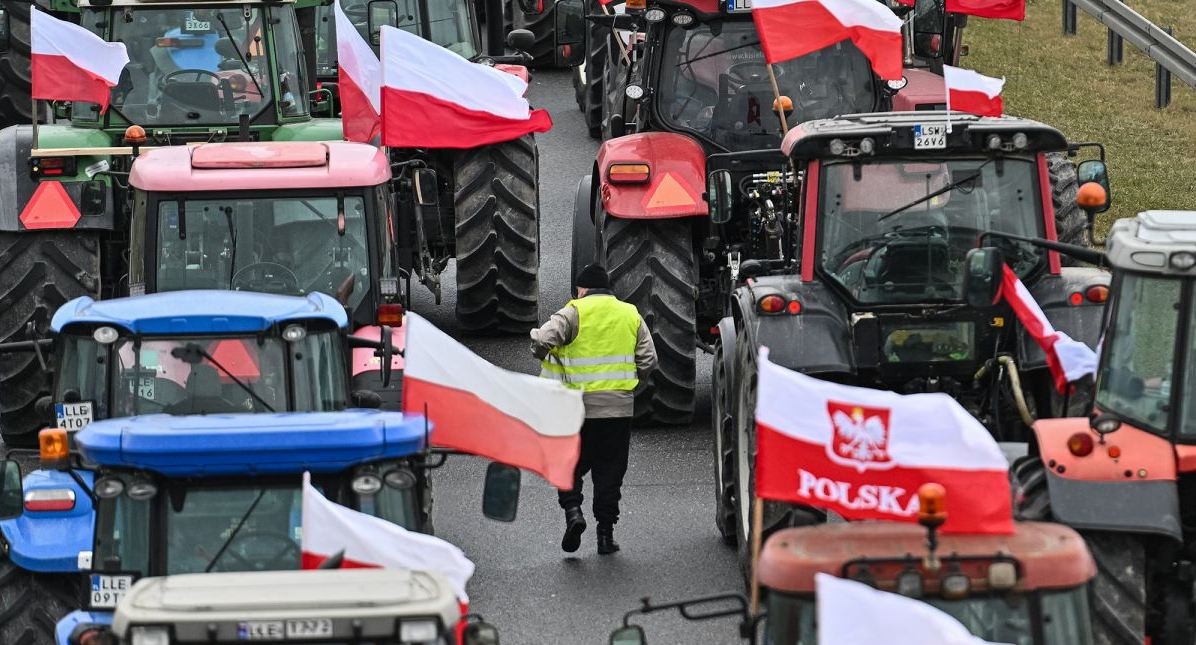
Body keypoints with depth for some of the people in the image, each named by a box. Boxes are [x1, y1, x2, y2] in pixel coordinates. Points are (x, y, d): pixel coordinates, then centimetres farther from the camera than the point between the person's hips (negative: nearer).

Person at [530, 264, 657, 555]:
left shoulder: (574, 313, -5)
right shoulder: (631, 315, 8)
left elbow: (543, 340, -19)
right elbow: (648, 360, 7)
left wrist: (540, 350, 4)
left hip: (580, 404, -3)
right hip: (619, 406, 3)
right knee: (610, 470, 9)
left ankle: (572, 509, -11)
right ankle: (606, 533, 8)